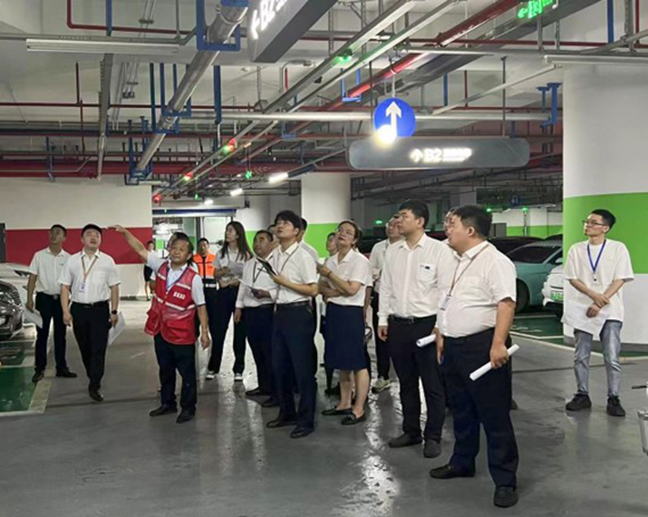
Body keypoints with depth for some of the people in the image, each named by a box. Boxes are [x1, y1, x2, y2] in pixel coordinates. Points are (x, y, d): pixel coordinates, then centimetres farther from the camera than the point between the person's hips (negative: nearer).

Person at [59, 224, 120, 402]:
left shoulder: (107, 261, 1)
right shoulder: (72, 261, 4)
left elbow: (114, 287, 3)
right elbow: (65, 287, 5)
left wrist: (114, 311, -1)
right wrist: (66, 311, -3)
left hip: (100, 309, -2)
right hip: (78, 309, 2)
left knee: (98, 349, -5)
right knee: (85, 348, 12)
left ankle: (94, 386, 2)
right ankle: (94, 379, 30)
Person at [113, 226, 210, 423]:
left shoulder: (193, 278, -14)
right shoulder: (161, 266, 0)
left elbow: (201, 306, -10)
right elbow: (141, 249, 2)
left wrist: (205, 332, -11)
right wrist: (125, 233, -9)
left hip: (182, 333, -5)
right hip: (160, 330, 6)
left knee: (187, 372, 7)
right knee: (165, 369, 19)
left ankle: (188, 408, 20)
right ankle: (167, 403, 34)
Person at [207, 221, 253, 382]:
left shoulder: (246, 254, -3)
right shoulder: (221, 253, 9)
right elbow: (215, 274, 10)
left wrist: (231, 282, -14)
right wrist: (222, 272, -12)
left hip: (240, 293, -3)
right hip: (223, 293, 3)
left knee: (240, 331, 2)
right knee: (219, 330, 1)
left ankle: (238, 369, 10)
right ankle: (213, 367, 10)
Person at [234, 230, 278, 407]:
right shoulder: (249, 264, 17)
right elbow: (243, 287, 21)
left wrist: (268, 294, -26)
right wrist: (239, 307, 17)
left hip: (268, 311, -8)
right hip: (250, 312, 8)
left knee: (270, 353, -6)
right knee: (257, 352, 15)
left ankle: (276, 392, 0)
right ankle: (264, 386, 28)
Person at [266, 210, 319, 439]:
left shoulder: (303, 256, -12)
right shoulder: (275, 256, 10)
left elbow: (313, 290, -16)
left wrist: (285, 282, -17)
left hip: (298, 313, -8)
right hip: (280, 312, 8)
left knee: (302, 368, -1)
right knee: (279, 366, 15)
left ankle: (306, 420, 10)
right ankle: (287, 413, 31)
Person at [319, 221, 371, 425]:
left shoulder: (360, 261, -10)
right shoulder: (331, 260, 11)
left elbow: (351, 289, -19)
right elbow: (321, 287, 9)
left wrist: (329, 274, -12)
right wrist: (335, 292, -11)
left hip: (351, 313, -7)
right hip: (333, 311, 7)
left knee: (357, 362, -2)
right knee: (341, 361, 15)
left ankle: (358, 409, 7)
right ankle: (344, 403, 27)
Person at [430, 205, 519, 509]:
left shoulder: (494, 261, -12)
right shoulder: (450, 264, 16)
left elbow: (506, 303, -21)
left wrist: (498, 344, -28)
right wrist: (440, 336, 21)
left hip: (482, 346, -9)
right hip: (453, 346, 9)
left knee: (494, 415, -3)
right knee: (461, 411, 20)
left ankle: (505, 480, 5)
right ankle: (462, 463, 36)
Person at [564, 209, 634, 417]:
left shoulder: (618, 249, -2)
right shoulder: (576, 250, 6)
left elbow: (620, 280, -6)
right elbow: (572, 279, 3)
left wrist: (600, 303, -15)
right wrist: (593, 295, -14)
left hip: (610, 312, -3)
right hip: (582, 310, 3)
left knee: (612, 358, -3)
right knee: (581, 356, 6)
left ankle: (613, 399, 6)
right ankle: (582, 395, 17)